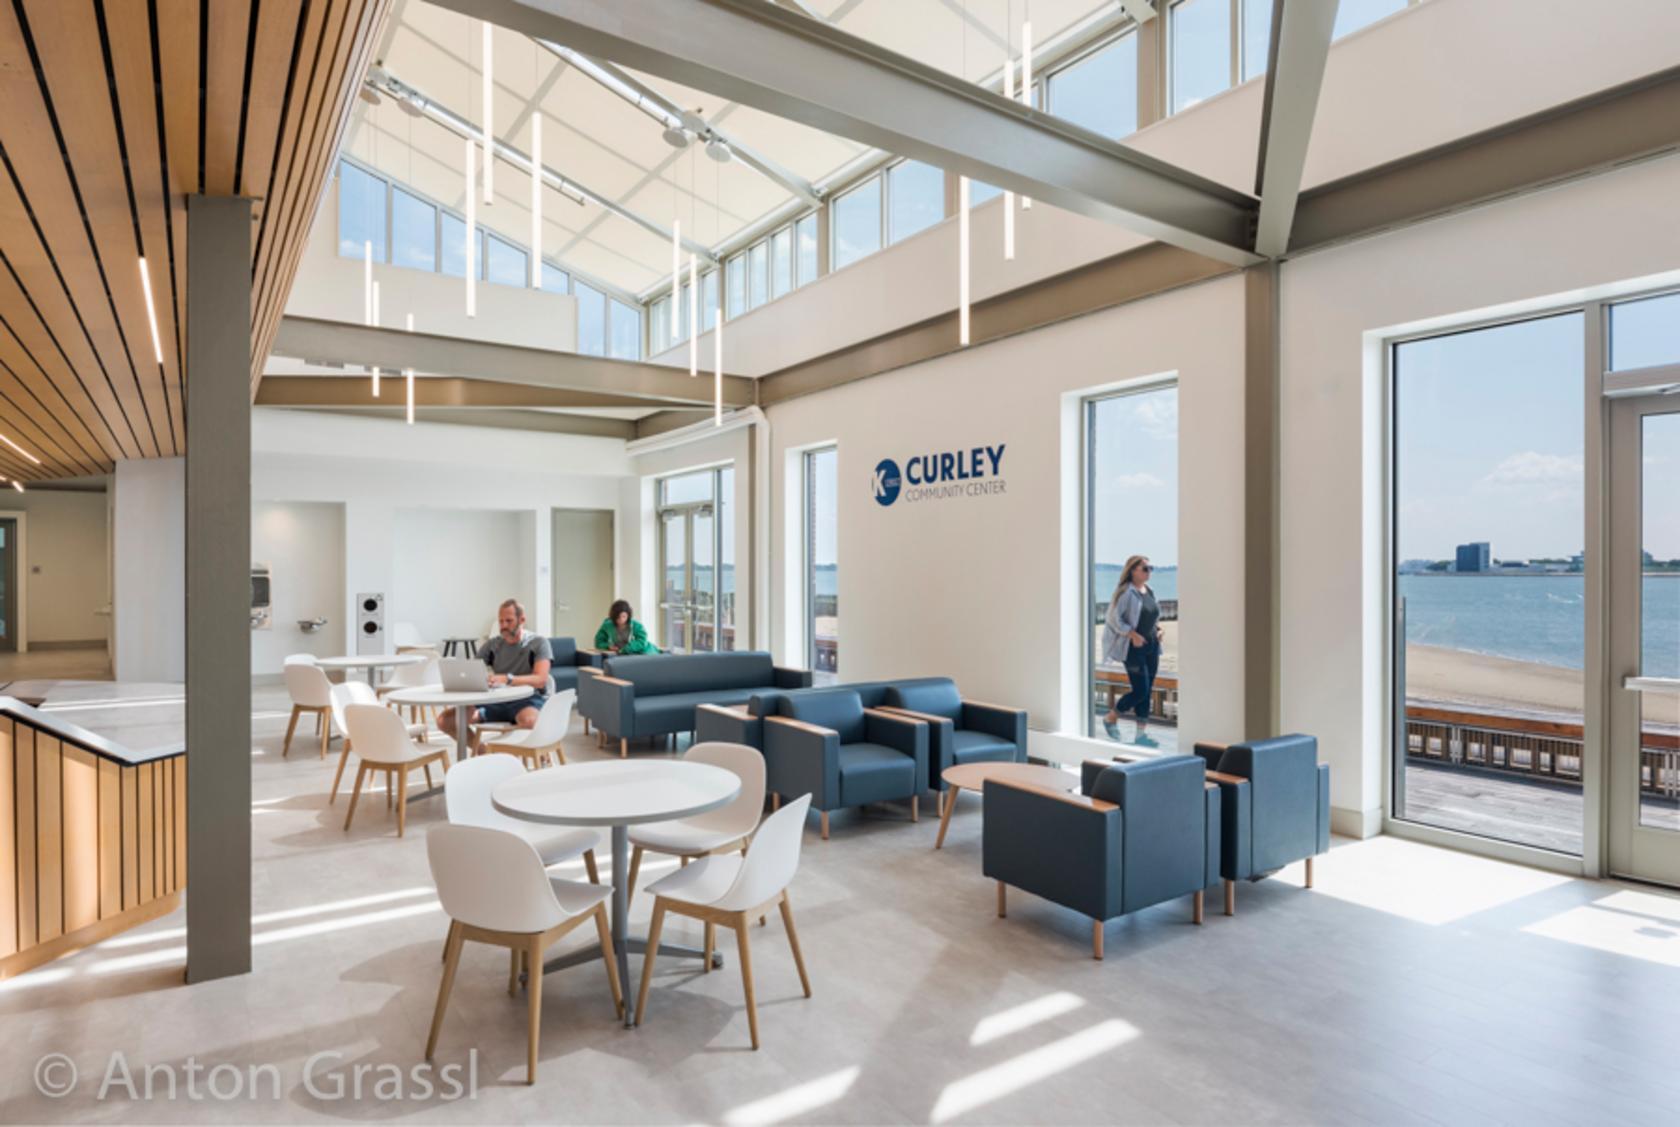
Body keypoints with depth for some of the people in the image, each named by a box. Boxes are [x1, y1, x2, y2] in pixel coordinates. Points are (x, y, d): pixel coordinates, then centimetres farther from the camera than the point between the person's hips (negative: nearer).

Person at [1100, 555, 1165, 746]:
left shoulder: (1149, 591, 11)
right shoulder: (1126, 592, -13)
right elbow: (1113, 618, -16)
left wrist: (1157, 627, 5)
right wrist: (1132, 634, -23)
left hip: (1151, 646, 8)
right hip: (1133, 647, -8)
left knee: (1147, 691, 7)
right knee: (1140, 690, -8)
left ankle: (1142, 733, 15)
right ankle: (1110, 717, 15)